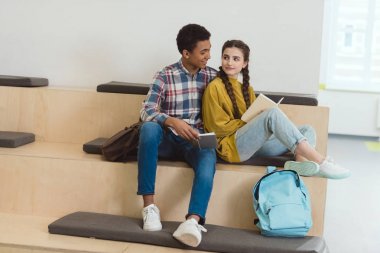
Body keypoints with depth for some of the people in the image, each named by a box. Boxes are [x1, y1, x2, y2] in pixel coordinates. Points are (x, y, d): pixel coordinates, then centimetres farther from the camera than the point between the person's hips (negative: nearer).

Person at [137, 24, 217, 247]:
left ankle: (193, 221, -55)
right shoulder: (166, 76, -2)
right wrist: (173, 122, -30)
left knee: (208, 159, -34)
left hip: (196, 140, 1)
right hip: (168, 139, -1)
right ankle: (149, 206, -29)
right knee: (149, 128, -35)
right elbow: (146, 111, -12)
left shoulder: (213, 76, 8)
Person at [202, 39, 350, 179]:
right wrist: (250, 123, -11)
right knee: (272, 114, -29)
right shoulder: (214, 87, -3)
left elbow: (253, 116, 16)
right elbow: (219, 127, -7)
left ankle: (301, 161, -41)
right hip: (232, 146, -8)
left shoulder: (246, 88, 19)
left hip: (254, 145, 8)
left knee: (307, 130, -4)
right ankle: (319, 161, -36)